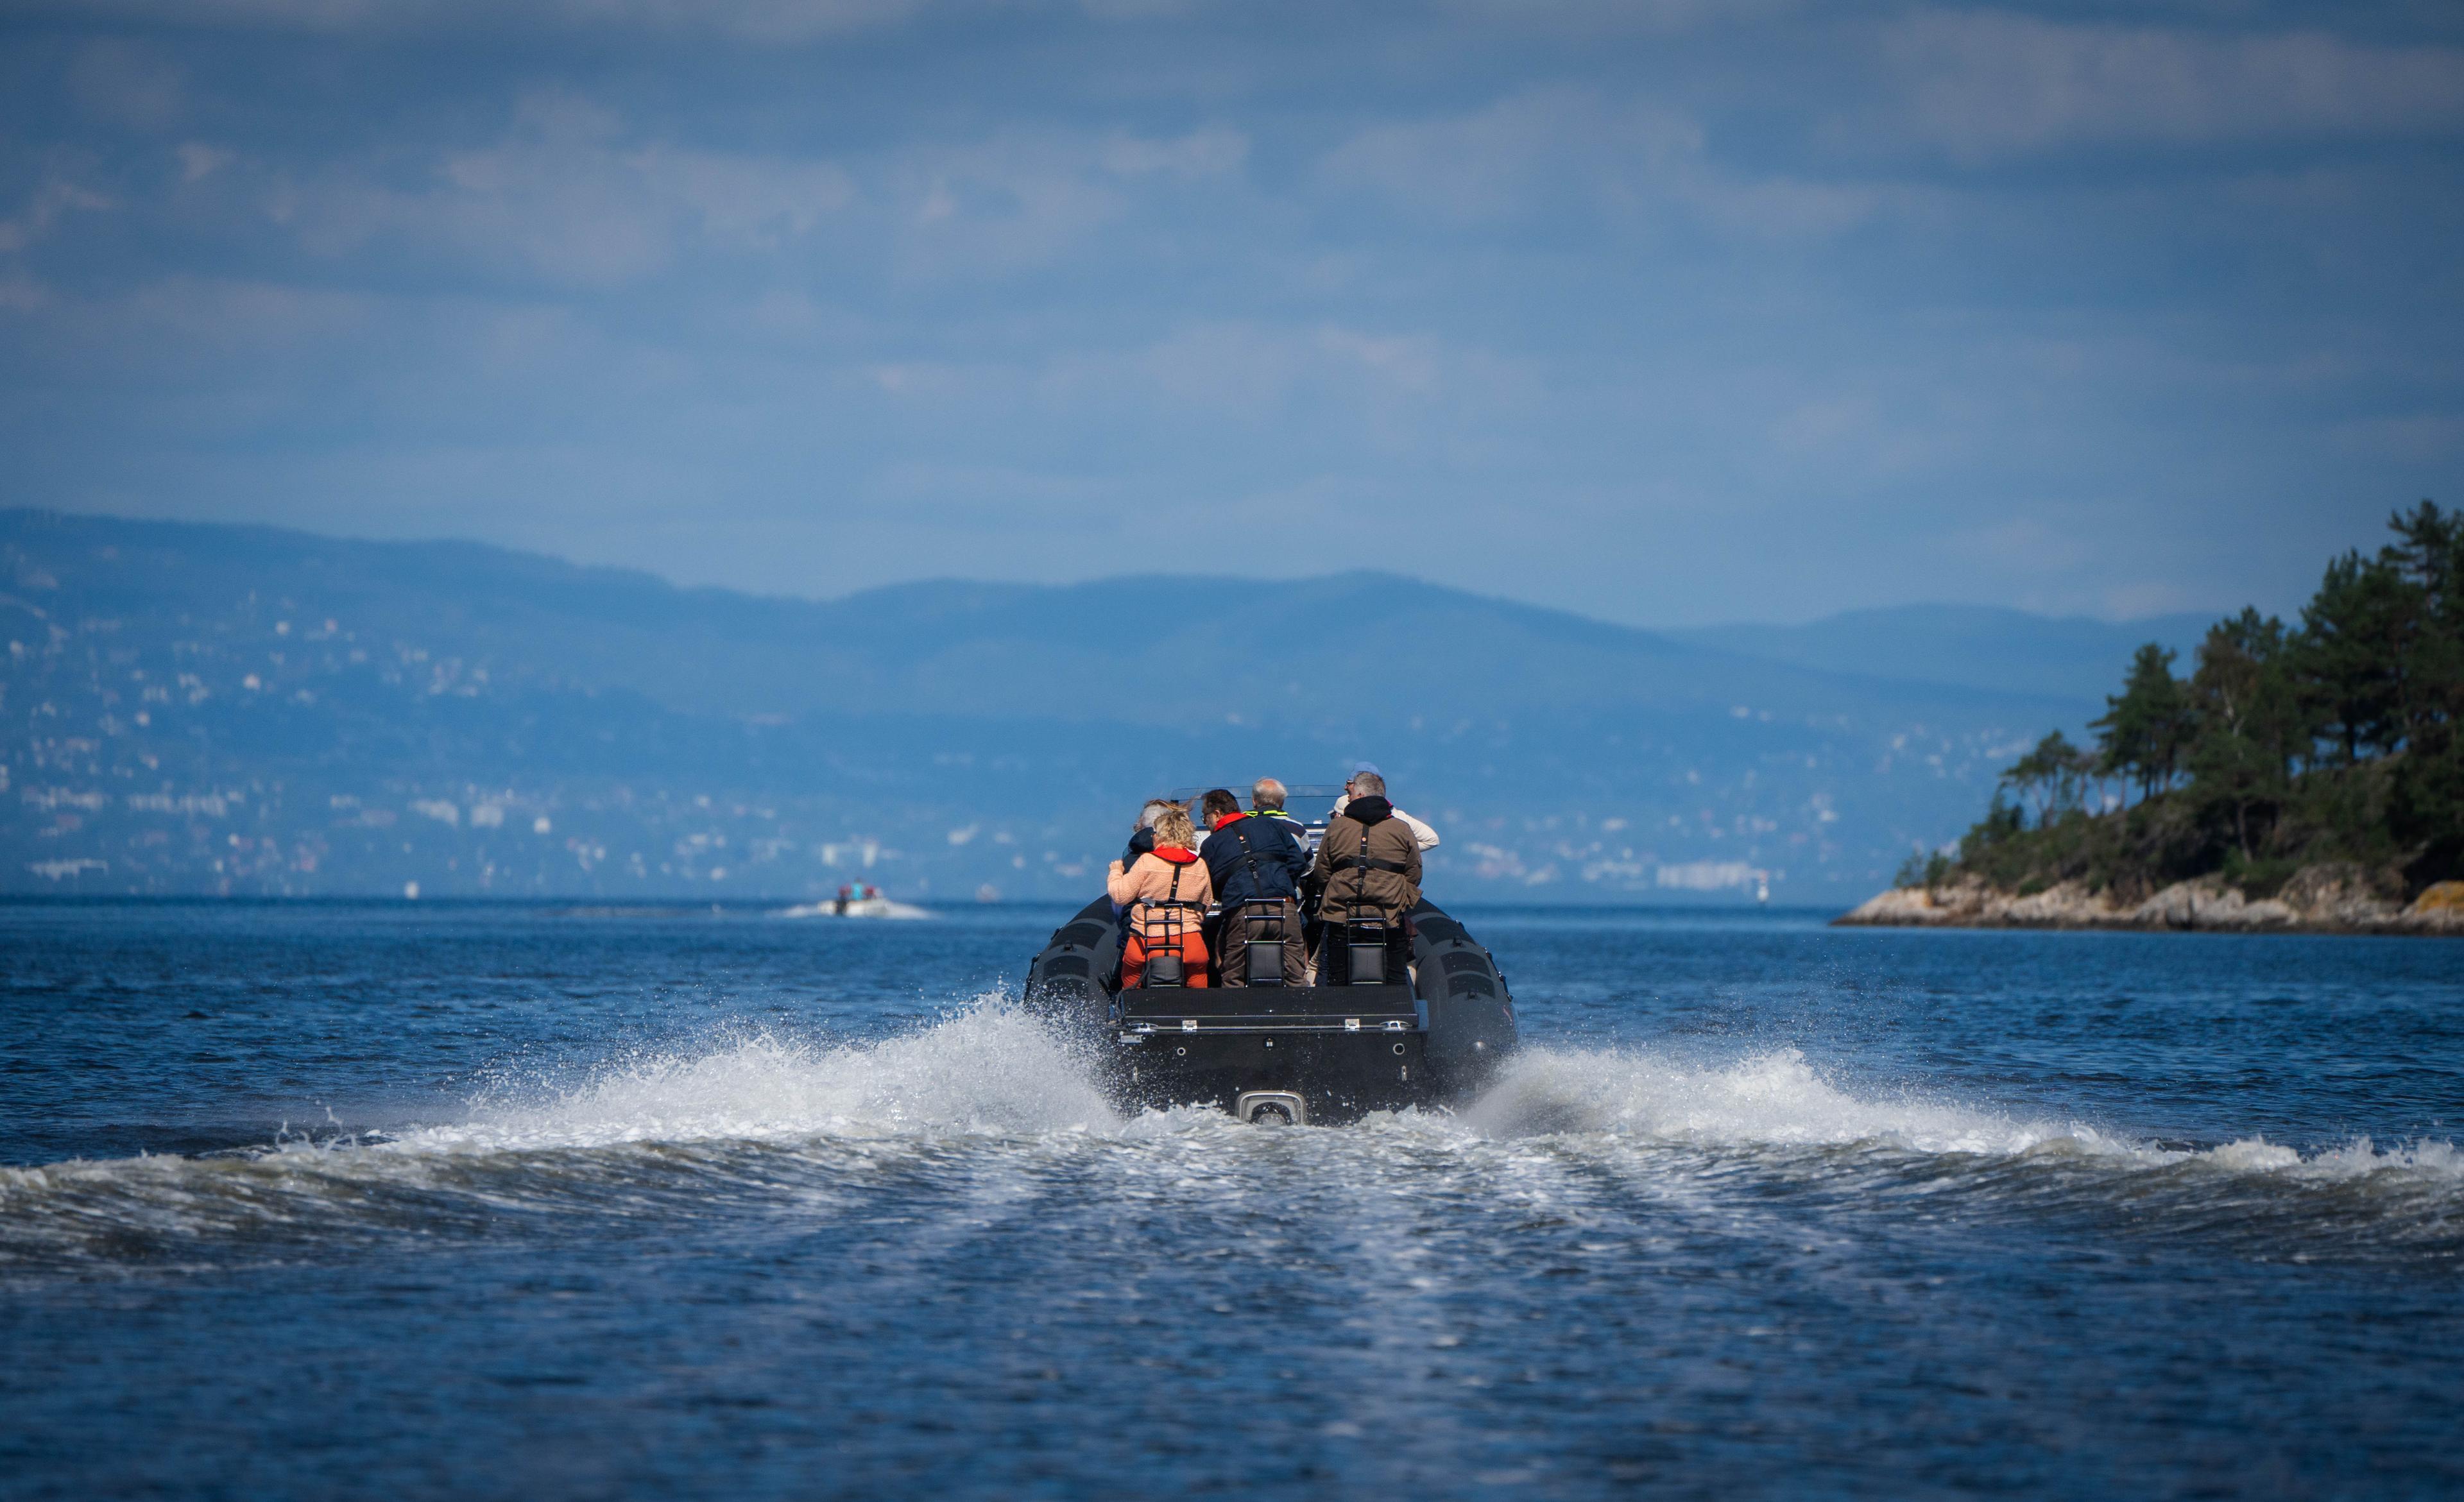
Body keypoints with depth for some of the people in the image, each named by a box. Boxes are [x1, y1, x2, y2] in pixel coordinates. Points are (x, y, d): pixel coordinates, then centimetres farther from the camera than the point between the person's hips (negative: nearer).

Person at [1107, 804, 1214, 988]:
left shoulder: (1147, 862, -6)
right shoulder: (1200, 866, 5)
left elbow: (1121, 895, -3)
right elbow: (1207, 904, 13)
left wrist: (1115, 873, 16)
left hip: (1147, 942, -2)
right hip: (1189, 944, 2)